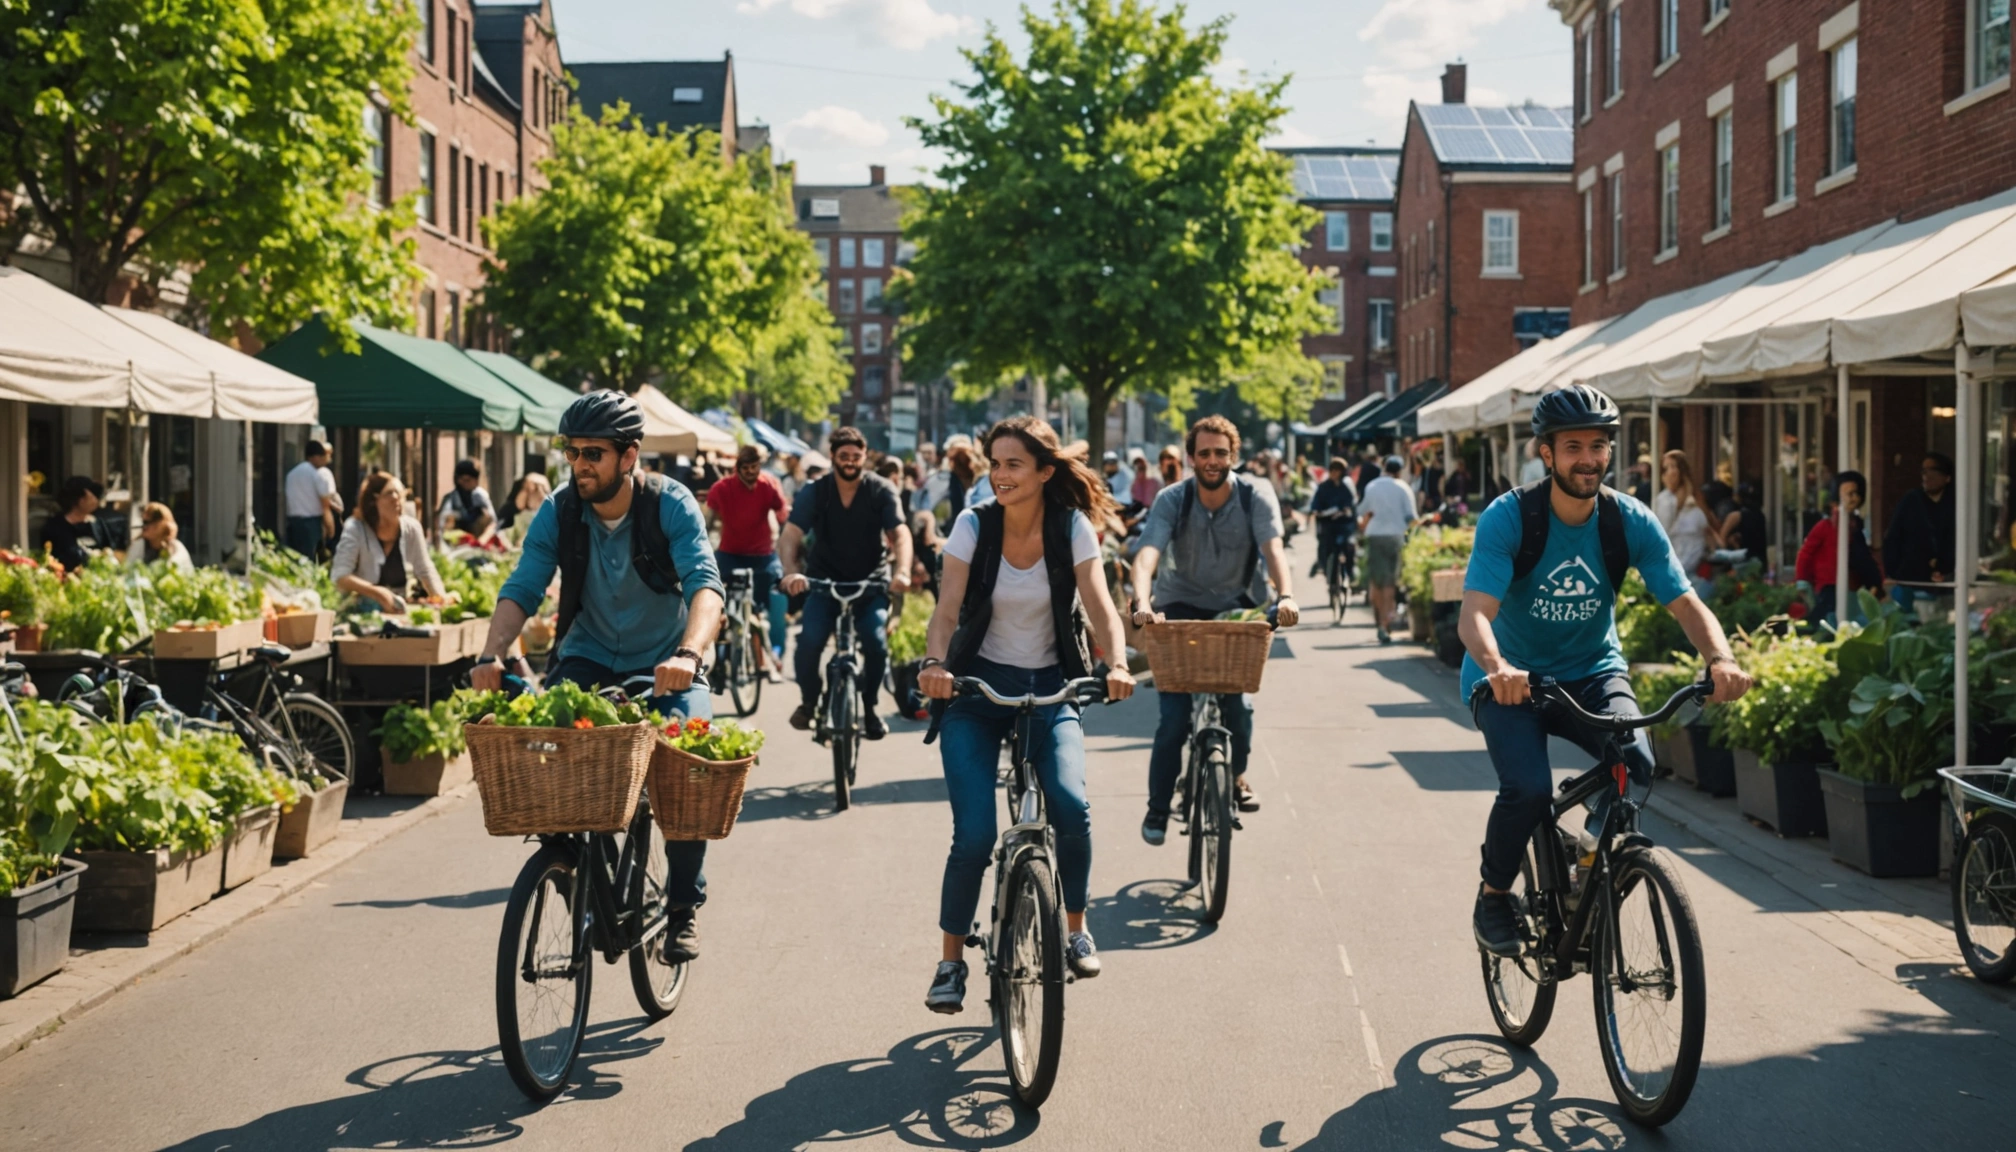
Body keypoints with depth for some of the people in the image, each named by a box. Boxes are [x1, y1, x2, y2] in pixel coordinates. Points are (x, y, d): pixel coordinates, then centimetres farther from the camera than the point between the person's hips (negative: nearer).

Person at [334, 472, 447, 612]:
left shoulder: (412, 527, -2)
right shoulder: (355, 529, -12)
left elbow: (425, 571, 7)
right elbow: (340, 577, -19)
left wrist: (442, 599, -11)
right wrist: (378, 593, -29)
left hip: (399, 610, 4)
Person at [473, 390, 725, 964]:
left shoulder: (672, 505, -18)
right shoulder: (558, 514, -10)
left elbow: (705, 584, -31)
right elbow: (521, 589, -17)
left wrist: (688, 654, -50)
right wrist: (491, 656, -36)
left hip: (665, 667, -2)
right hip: (589, 660, 2)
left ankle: (683, 909, -3)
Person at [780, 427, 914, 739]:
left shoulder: (880, 491, -6)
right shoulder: (815, 492, -6)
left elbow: (900, 533, -17)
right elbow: (792, 534, -17)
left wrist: (902, 571, -37)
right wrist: (791, 571, -37)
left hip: (870, 583, 0)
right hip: (824, 581, 0)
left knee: (876, 641, -22)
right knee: (809, 640, -22)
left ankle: (869, 707, 3)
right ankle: (808, 701, 5)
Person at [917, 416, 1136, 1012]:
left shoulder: (1073, 528, -6)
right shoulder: (974, 525, -7)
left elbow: (1100, 606, -13)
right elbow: (948, 610, -13)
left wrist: (1116, 664, -32)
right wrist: (934, 663, -33)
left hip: (1050, 687, 1)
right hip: (978, 686, -1)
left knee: (1070, 803, -23)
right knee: (974, 833, -12)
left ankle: (1075, 928, 3)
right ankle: (950, 961, 7)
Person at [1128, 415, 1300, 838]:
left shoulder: (1255, 497, -12)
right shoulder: (1172, 500, -14)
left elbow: (1273, 549, -27)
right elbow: (1147, 555, -28)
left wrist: (1286, 596, -46)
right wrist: (1143, 603, -48)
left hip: (1236, 608, 1)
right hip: (1180, 607, -1)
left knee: (1236, 701, -12)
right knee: (1174, 716, -11)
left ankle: (1236, 776, 18)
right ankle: (1157, 808, 2)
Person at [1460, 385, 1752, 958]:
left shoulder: (1630, 522, -8)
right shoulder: (1508, 518, -18)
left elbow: (1685, 602, -13)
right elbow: (1474, 613, -29)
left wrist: (1720, 658, -35)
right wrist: (1497, 667, -50)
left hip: (1592, 673, 3)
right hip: (1511, 679, -3)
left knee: (1636, 759, -27)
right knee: (1529, 788, -28)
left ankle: (1594, 860, 3)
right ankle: (1493, 896, 2)